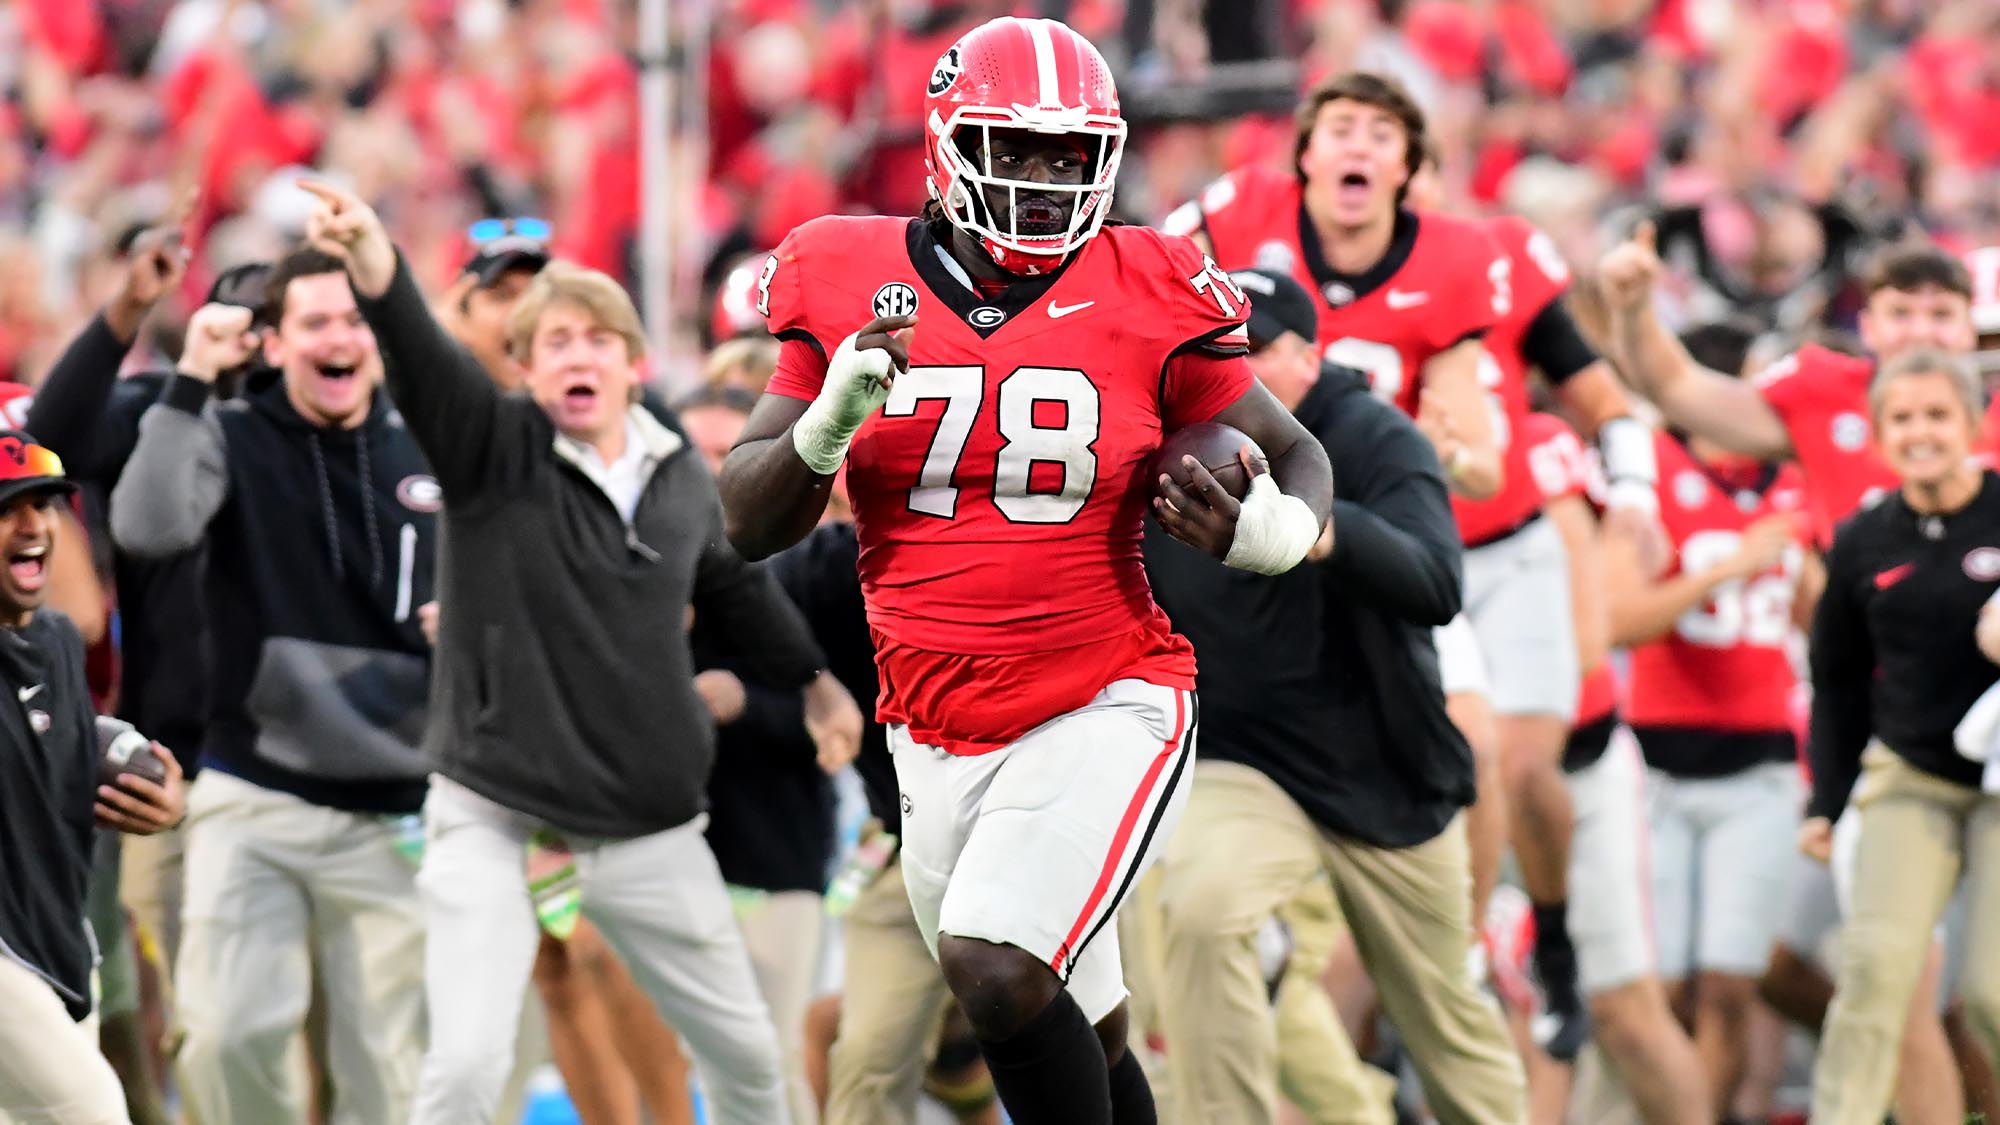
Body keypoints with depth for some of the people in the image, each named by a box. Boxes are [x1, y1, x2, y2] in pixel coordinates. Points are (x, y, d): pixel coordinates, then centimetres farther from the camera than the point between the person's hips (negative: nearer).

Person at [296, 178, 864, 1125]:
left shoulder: (680, 476, 3)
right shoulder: (493, 449, -10)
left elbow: (732, 584, 23)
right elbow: (424, 361, -30)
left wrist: (813, 679, 34)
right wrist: (377, 276, -50)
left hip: (649, 830, 4)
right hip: (495, 822, -4)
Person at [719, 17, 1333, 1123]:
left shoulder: (1147, 297, -6)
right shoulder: (851, 284, 0)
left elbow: (1296, 454, 6)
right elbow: (749, 524, 4)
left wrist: (1271, 529, -18)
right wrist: (829, 420, -16)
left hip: (1103, 711, -4)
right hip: (938, 736, 4)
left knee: (997, 971, -25)